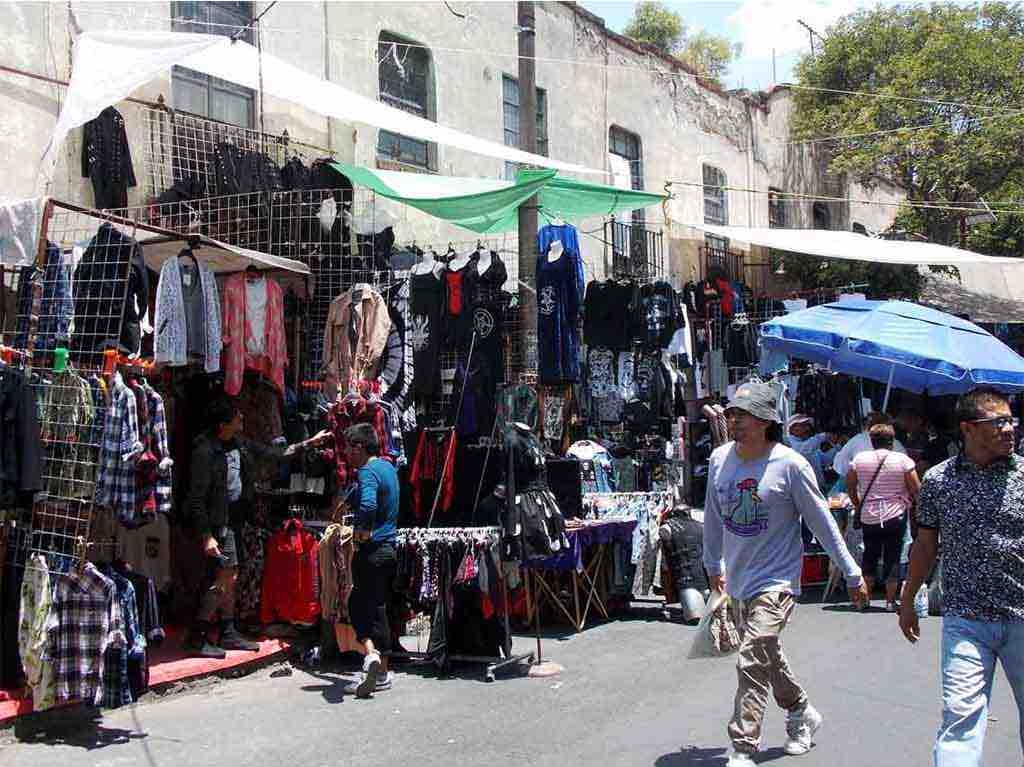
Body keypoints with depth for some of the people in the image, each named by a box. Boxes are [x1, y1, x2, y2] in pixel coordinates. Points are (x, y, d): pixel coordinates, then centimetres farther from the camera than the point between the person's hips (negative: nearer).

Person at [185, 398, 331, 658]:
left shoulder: (239, 444, 6)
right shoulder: (205, 451, -19)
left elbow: (272, 454, 20)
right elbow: (197, 498, -19)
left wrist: (308, 443, 20)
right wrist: (206, 536, -22)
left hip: (235, 518, 8)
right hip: (216, 522, -8)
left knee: (228, 577, 13)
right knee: (224, 576, -11)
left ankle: (228, 633, 21)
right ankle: (197, 637, -3)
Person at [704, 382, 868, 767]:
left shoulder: (790, 464, -16)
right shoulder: (719, 459, -3)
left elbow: (822, 522, -7)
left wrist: (852, 573, -1)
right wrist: (714, 566, 21)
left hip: (775, 580, -6)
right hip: (737, 580, 6)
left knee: (752, 663, -14)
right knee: (767, 657, 22)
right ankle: (802, 713, 46)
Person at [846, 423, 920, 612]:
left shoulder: (859, 459, 0)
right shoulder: (903, 460, -6)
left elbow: (850, 486, 8)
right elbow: (916, 489, -5)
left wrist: (858, 505, 22)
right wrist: (910, 503, 14)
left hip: (868, 517, 2)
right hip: (895, 516, -2)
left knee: (869, 556, 15)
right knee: (893, 558, 7)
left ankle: (865, 598, 16)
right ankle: (890, 601, 9)